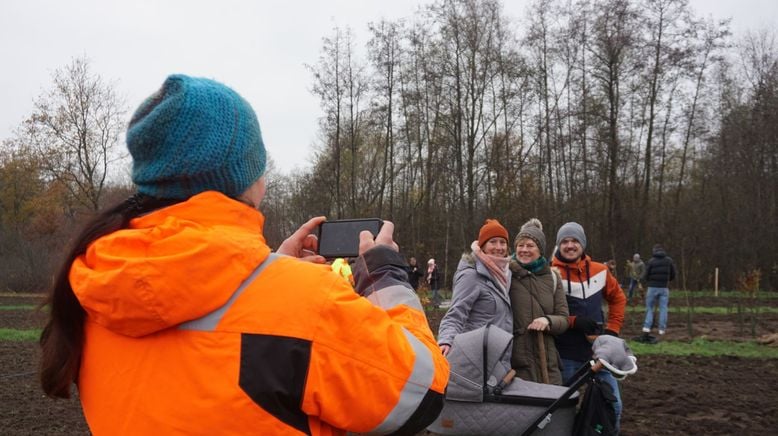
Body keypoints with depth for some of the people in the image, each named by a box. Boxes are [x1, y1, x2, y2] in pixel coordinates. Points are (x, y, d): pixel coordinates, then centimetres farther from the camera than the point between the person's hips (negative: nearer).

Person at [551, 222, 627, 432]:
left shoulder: (600, 271, 4)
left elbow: (618, 298, 19)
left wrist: (613, 328, 8)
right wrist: (573, 321, -19)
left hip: (598, 351, 4)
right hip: (566, 355, -4)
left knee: (612, 405, 7)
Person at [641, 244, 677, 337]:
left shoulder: (651, 261, -6)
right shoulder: (669, 260, 2)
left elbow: (645, 276, -5)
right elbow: (673, 275, 7)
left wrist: (641, 277, 18)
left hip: (653, 287, -2)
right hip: (664, 288, 2)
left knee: (649, 307, 8)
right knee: (663, 308, 6)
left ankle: (647, 327, -1)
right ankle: (662, 329, 3)